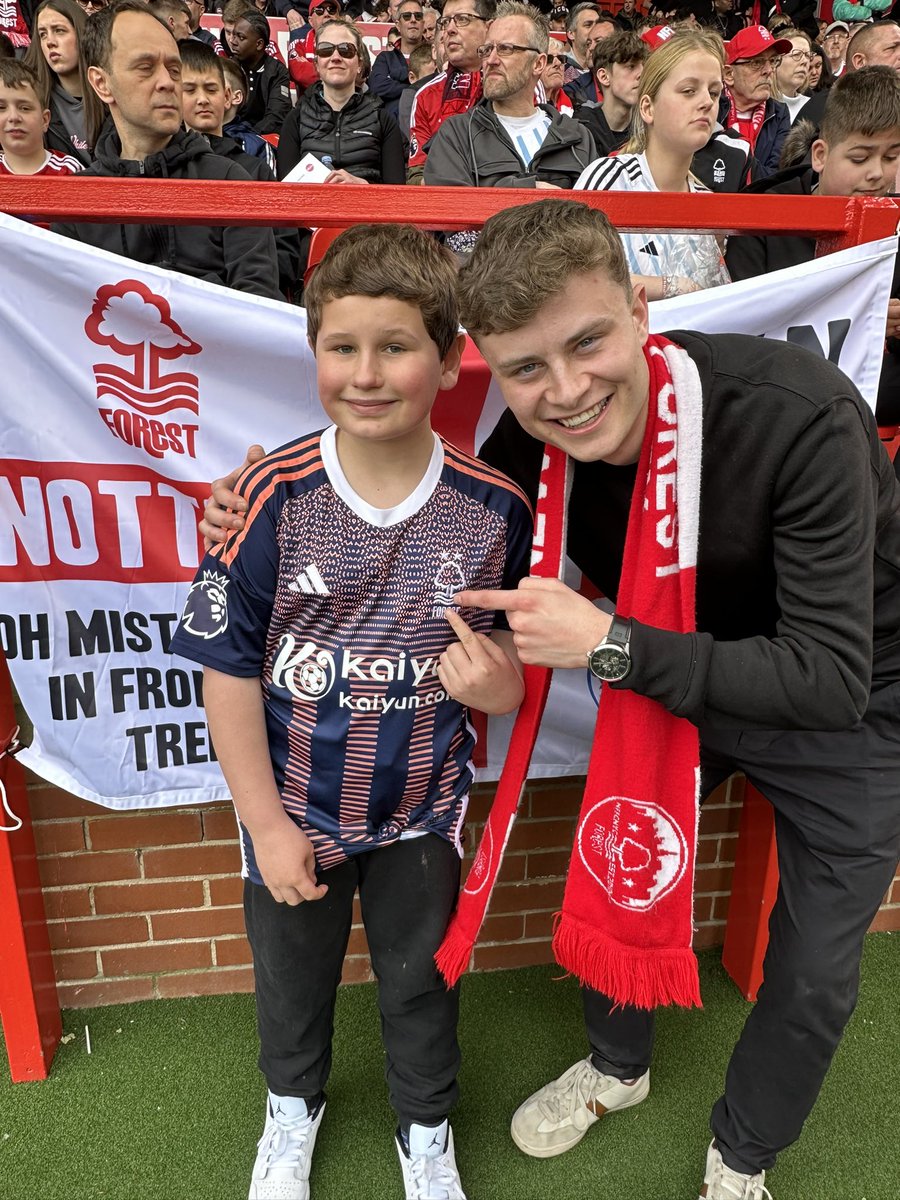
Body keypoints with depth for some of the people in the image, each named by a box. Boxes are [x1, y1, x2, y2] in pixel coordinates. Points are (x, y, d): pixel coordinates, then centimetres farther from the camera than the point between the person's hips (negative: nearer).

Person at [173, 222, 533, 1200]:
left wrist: (496, 686, -26)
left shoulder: (493, 509, -16)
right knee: (292, 978, 26)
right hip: (292, 808, 0)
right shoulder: (274, 497, -20)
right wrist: (267, 825, -10)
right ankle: (293, 1103, 60)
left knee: (420, 982, 24)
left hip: (422, 809, 1)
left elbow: (513, 667, -2)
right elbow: (227, 670, -14)